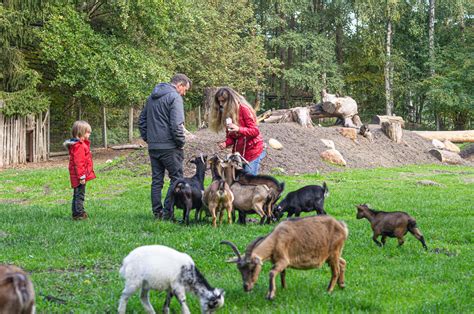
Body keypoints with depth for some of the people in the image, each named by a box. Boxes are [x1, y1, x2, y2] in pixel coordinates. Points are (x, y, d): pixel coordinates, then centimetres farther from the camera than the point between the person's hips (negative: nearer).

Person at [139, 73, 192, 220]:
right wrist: (181, 143, -7)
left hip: (153, 147, 7)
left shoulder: (152, 97, 16)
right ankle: (167, 212, -4)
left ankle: (157, 212, 14)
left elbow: (142, 120, 20)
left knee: (156, 180, 12)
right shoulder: (174, 97, -11)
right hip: (169, 147, -7)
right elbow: (176, 124, -19)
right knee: (176, 178, 1)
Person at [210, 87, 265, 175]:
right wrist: (225, 143, -13)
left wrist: (238, 129, -30)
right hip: (238, 151, 7)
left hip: (252, 150, -6)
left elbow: (255, 131, -15)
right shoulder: (226, 112, 9)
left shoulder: (243, 109, -12)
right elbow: (230, 136, 9)